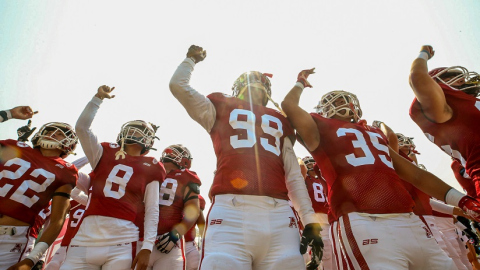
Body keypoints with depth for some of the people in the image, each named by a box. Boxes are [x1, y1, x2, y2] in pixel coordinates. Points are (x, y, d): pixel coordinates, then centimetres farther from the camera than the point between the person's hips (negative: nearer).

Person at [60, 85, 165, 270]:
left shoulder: (149, 167, 6)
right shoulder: (106, 153, 14)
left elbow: (152, 211, 3)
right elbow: (81, 127, 7)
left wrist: (147, 247, -4)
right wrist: (99, 97, 8)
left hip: (122, 241, -2)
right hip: (86, 236, 2)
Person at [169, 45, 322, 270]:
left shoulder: (279, 122, 25)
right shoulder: (221, 109, 21)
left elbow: (293, 175, 20)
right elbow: (178, 85, 21)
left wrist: (309, 220, 11)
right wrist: (191, 59, 39)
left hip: (279, 217, 3)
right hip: (231, 211, -2)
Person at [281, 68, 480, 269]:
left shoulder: (375, 133, 26)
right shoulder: (323, 128, 8)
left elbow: (414, 174, 27)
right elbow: (289, 105, 0)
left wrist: (462, 200, 20)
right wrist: (301, 83, 23)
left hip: (410, 223, 7)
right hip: (364, 224, -7)